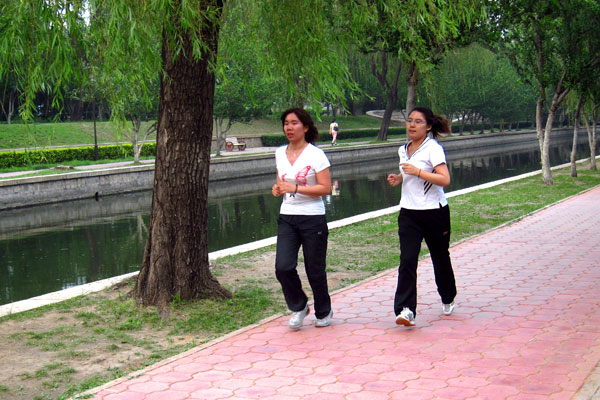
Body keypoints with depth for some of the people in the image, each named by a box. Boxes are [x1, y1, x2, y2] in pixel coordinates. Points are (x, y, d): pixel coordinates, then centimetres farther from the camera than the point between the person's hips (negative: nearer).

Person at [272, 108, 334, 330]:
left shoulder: (316, 154, -8)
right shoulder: (280, 153, 10)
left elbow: (326, 188, -13)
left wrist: (295, 188, -20)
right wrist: (277, 189, 0)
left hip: (312, 219, -4)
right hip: (287, 218, 4)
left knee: (315, 270, 5)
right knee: (283, 267, -9)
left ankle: (323, 312, 28)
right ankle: (299, 307, 17)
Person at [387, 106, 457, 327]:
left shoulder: (433, 148, -10)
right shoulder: (404, 150, 11)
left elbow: (445, 179, -20)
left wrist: (417, 172, -25)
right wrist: (399, 179, 6)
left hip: (434, 212, -4)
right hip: (408, 212, 5)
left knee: (440, 257, 12)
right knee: (407, 259, -11)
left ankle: (448, 299, 37)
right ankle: (405, 309, -15)